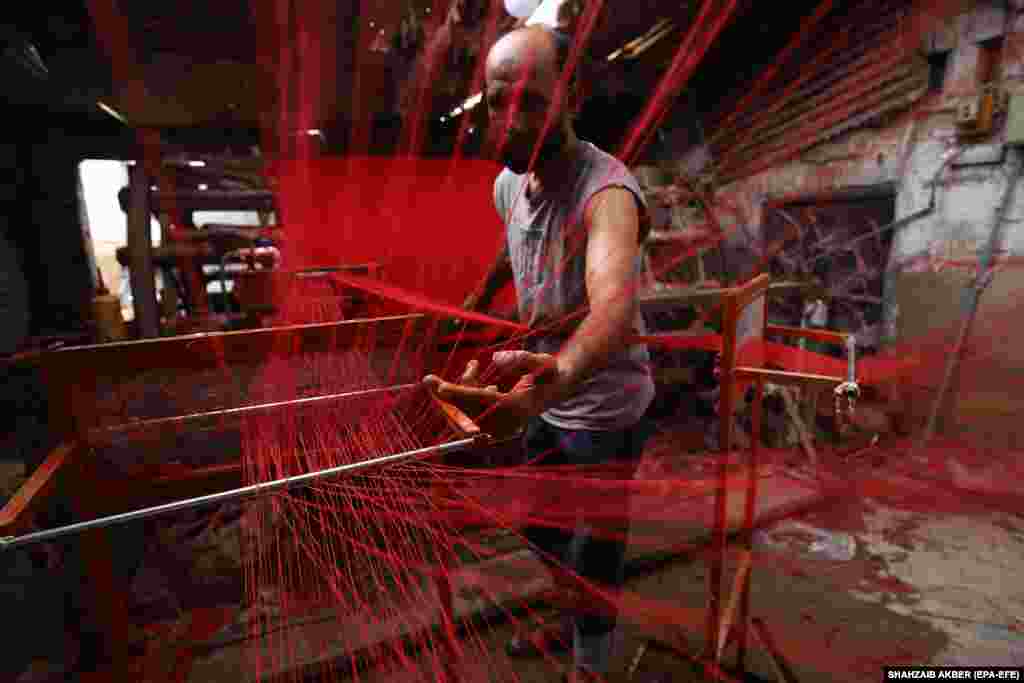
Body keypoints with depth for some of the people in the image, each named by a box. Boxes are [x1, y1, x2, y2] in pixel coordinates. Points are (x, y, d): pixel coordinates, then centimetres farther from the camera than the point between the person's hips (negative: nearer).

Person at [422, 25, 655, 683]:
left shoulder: (607, 190, -28)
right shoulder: (508, 182, -4)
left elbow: (614, 302, -49)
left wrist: (555, 377, -69)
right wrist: (481, 296, 32)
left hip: (606, 410, -7)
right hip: (547, 395, 8)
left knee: (591, 560, 6)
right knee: (537, 524, 24)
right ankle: (563, 618, 54)